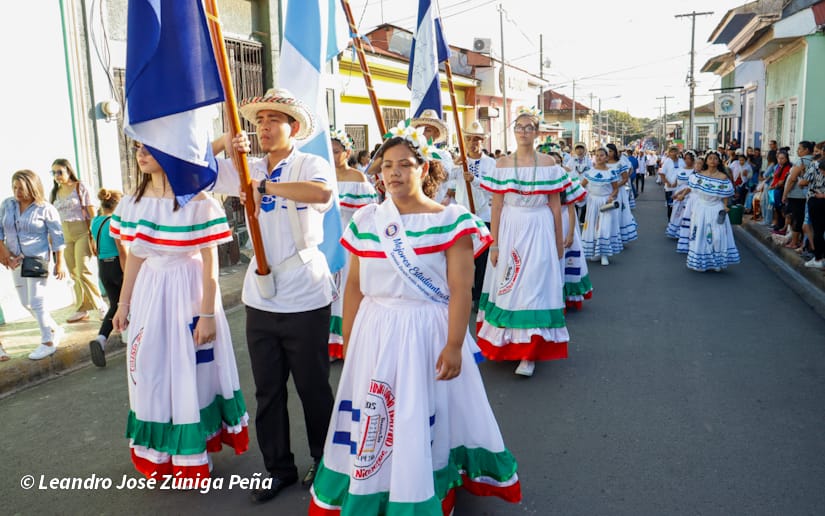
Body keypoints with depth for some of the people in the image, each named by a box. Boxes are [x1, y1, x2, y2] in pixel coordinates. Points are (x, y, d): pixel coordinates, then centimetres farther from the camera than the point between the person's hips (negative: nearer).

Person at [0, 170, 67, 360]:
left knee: (37, 302, -4)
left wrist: (59, 263, -8)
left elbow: (57, 237, -8)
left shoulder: (45, 209, -10)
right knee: (26, 303, 12)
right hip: (16, 261, 6)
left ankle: (48, 342, 9)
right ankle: (55, 330, 29)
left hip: (39, 261, -6)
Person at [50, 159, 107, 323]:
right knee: (74, 274, 7)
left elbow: (92, 214, -4)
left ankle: (100, 305, 0)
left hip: (82, 232, -5)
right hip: (65, 235, 5)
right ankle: (82, 309, 14)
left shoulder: (80, 187, -1)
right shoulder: (54, 192, 12)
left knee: (83, 271, -12)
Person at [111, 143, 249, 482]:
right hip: (149, 293, 6)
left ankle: (191, 455, 24)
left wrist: (208, 313, -14)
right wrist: (124, 303, 14)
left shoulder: (196, 201, -14)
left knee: (191, 371, 5)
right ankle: (158, 452, 34)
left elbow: (210, 262, -13)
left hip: (188, 292, -5)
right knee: (151, 371, 14)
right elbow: (134, 257, 11)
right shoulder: (132, 202, 3)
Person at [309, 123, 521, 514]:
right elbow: (354, 287, 8)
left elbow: (460, 291, -10)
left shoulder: (451, 221, -8)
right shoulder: (365, 221, 4)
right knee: (372, 422, 13)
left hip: (428, 334, -3)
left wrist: (454, 346, -14)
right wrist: (348, 342, 10)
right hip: (374, 334, 4)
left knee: (424, 421, 7)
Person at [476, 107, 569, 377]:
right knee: (508, 285, 7)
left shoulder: (548, 163, 1)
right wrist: (494, 244, -4)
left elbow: (555, 205, 4)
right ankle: (508, 343, 26)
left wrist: (559, 241, 6)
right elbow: (496, 206, 0)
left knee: (534, 286, -1)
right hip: (509, 229, 1)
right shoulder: (502, 164, 2)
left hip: (539, 230, -1)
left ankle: (529, 353, 5)